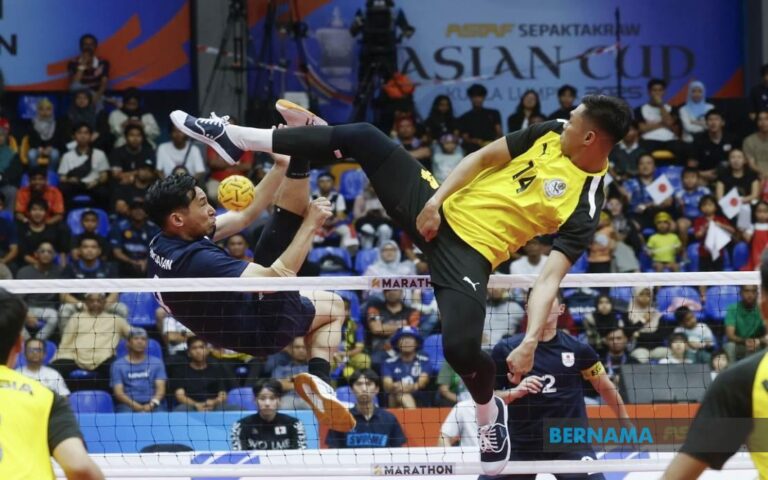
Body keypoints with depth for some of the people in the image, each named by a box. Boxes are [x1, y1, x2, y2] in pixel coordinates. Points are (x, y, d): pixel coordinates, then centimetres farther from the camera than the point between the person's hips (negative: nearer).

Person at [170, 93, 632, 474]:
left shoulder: (586, 203, -16)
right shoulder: (550, 133, 1)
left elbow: (551, 276, -21)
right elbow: (482, 158, 8)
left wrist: (531, 341, -31)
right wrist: (435, 200, -4)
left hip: (470, 251, -6)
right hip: (439, 209, 6)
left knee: (460, 347, -28)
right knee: (363, 137, -7)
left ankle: (488, 407, 12)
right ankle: (237, 139, 6)